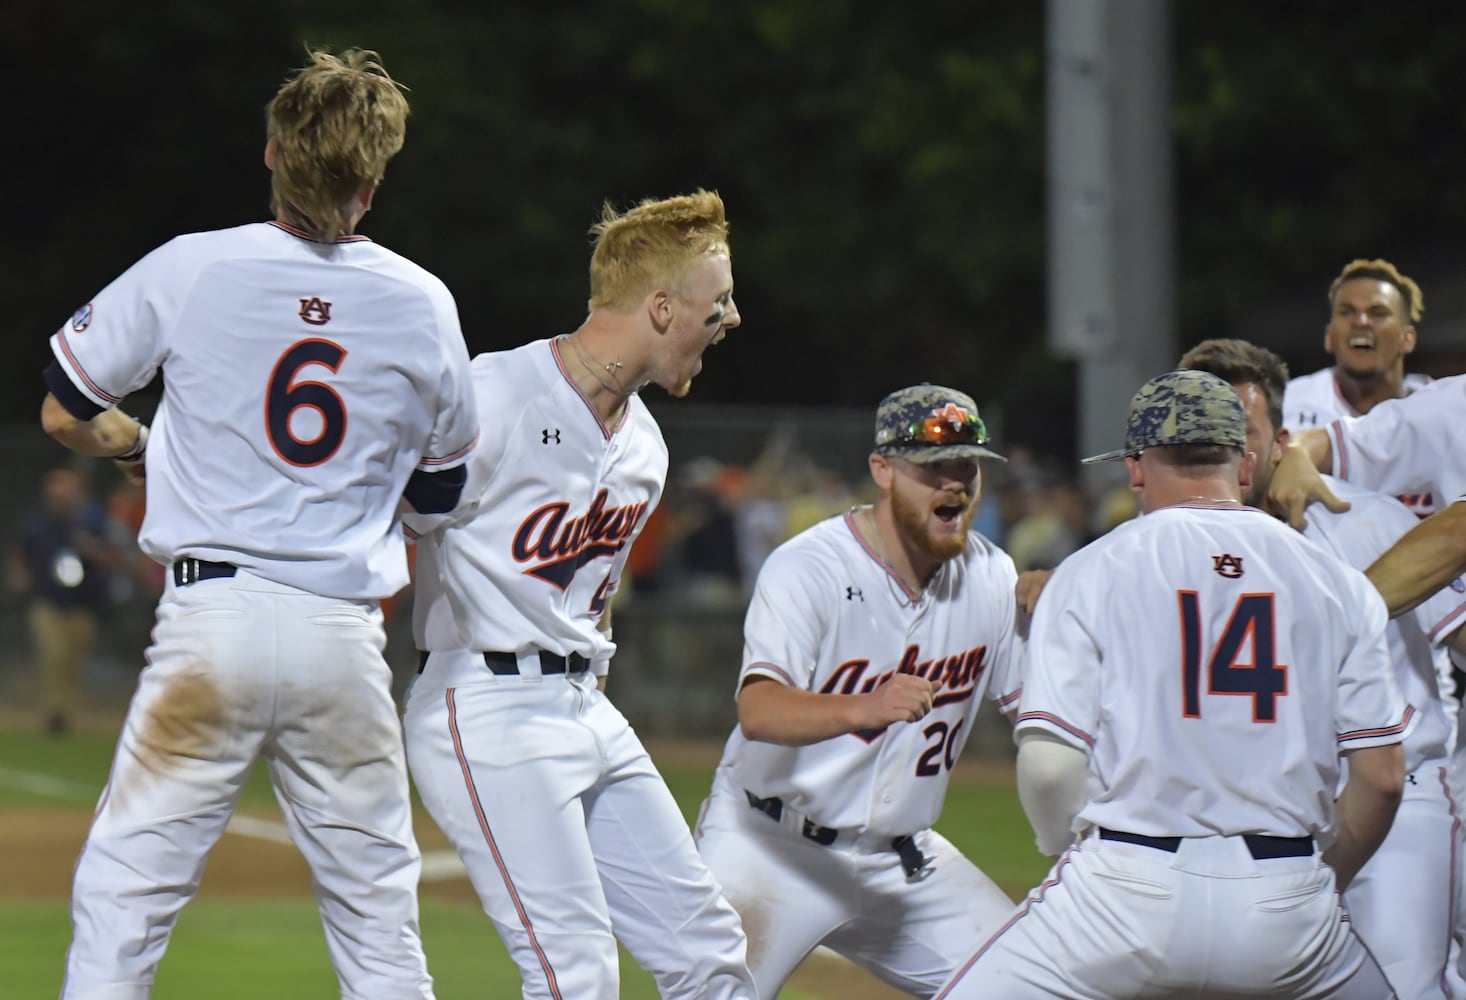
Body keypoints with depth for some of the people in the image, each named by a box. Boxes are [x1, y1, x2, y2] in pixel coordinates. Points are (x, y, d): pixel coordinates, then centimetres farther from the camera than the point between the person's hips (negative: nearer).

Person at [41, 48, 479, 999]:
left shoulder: (187, 269, -2)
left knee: (122, 897, 2)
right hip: (346, 635, 2)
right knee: (381, 920, 11)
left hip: (211, 614, -2)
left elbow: (66, 414, 7)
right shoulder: (422, 303, 3)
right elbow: (444, 485, 14)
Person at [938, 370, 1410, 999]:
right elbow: (1382, 775, 4)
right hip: (1284, 904, 2)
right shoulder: (1338, 582, 8)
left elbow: (1047, 766, -5)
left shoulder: (1089, 573, 3)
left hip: (1126, 894, -2)